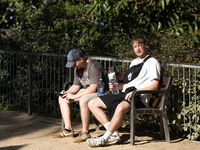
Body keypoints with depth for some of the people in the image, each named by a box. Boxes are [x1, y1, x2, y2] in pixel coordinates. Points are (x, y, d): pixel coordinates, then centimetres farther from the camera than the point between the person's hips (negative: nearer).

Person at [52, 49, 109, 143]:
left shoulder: (93, 67, -23)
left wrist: (74, 96, -25)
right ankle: (68, 130, 1)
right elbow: (76, 86, 15)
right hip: (87, 92, 10)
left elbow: (93, 88, -29)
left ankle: (85, 132, -27)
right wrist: (66, 92, -7)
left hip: (101, 92, -10)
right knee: (62, 98, 3)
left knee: (83, 100, -40)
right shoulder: (77, 68, 6)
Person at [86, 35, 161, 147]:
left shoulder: (152, 62, 3)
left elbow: (154, 86, -8)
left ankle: (104, 138, -28)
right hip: (124, 94, 9)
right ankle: (114, 134, -15)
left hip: (139, 97, -9)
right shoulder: (134, 62, 28)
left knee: (121, 107, -42)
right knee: (92, 104, -3)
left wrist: (135, 91, -18)